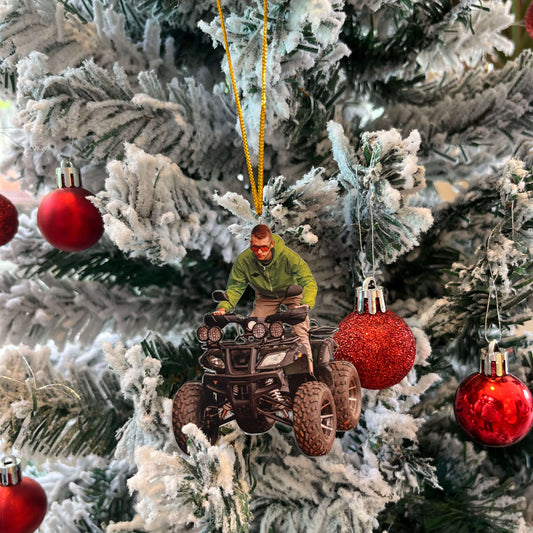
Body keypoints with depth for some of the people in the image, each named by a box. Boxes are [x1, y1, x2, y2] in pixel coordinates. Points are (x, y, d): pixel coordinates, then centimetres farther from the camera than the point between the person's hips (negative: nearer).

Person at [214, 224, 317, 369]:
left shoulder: (288, 256, -33)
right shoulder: (243, 260, -24)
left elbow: (309, 282, -33)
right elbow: (235, 287, -15)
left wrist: (306, 304, -52)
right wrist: (223, 307, -35)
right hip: (265, 297, 3)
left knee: (300, 332, -20)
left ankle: (307, 365, -9)